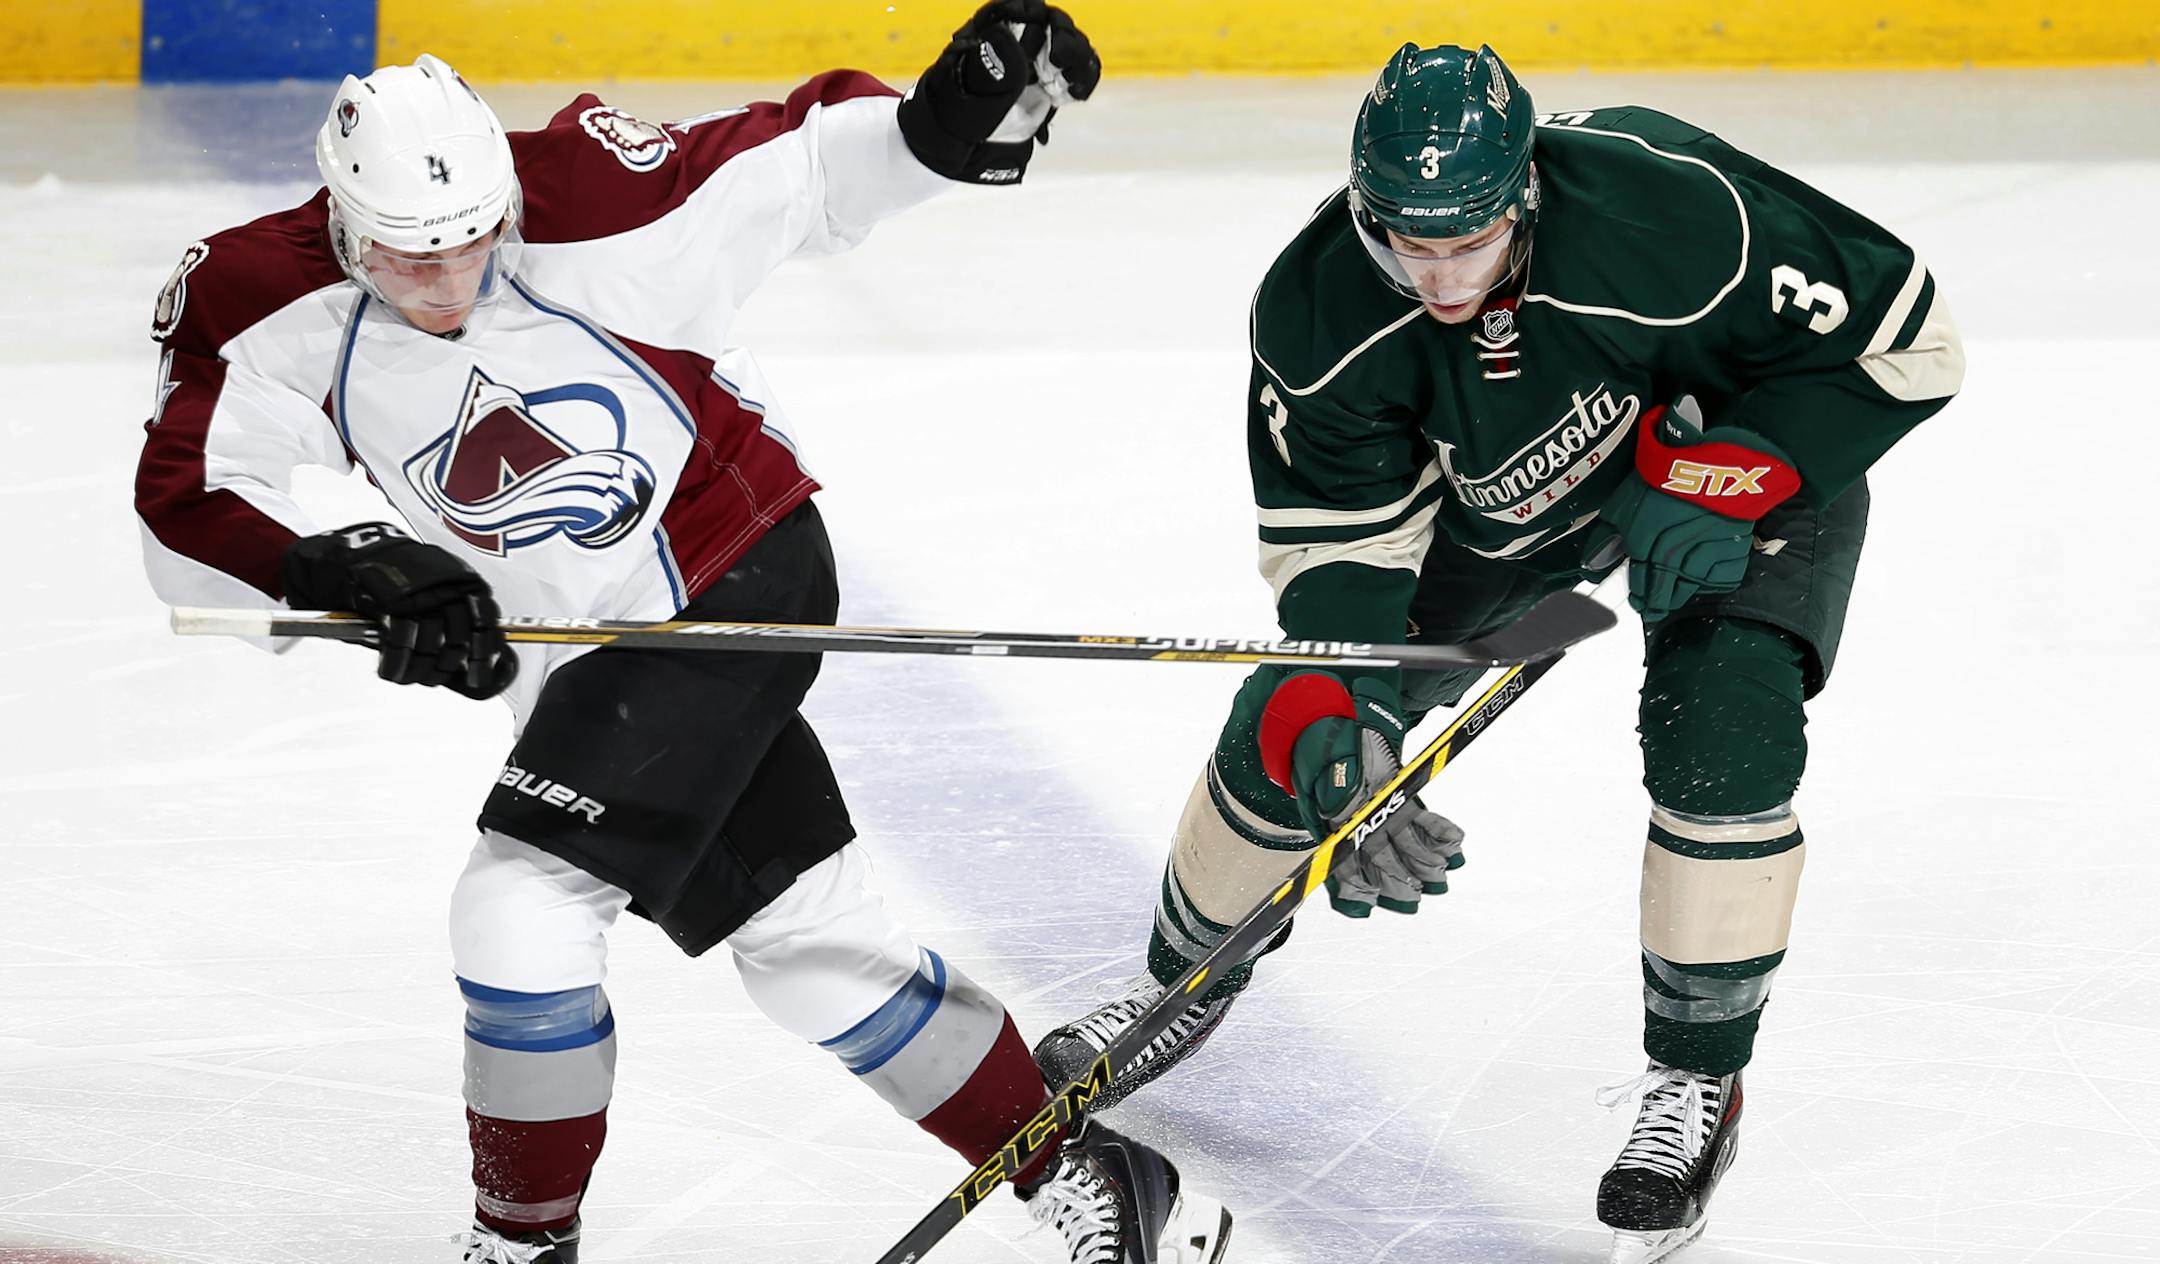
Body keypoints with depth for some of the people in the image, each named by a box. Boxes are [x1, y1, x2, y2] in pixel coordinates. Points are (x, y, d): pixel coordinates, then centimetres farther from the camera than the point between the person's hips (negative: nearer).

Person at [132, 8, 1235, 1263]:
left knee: (523, 906, -16)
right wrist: (343, 573, -32)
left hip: (744, 574, -6)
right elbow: (186, 512, -16)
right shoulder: (261, 305, -12)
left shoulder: (588, 211, -23)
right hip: (586, 657, 6)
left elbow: (800, 165, -13)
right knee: (813, 943, 9)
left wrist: (939, 123, -32)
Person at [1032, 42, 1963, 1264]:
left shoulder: (1672, 205, -41)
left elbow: (1905, 338, -29)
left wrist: (1717, 482, -33)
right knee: (1295, 725, 0)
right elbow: (1339, 539, -20)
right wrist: (1342, 720, -38)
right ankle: (1189, 980, 28)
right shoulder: (1320, 311, -29)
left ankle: (1697, 1082, -6)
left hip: (1749, 448, -3)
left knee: (1721, 728, -25)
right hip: (1498, 493, 3)